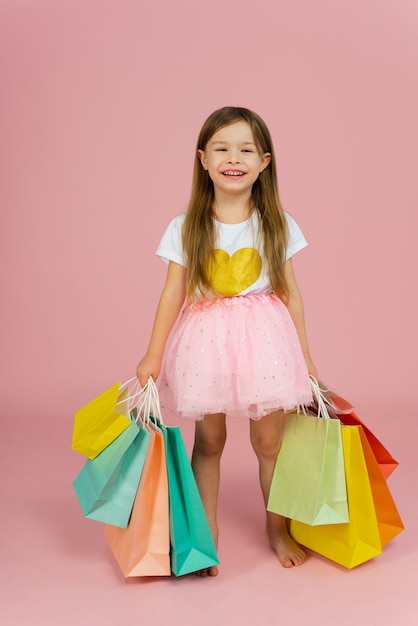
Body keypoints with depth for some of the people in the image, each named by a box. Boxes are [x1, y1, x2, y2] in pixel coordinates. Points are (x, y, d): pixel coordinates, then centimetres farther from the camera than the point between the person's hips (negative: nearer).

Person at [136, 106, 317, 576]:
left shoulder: (277, 225, 0)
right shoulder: (185, 228, -2)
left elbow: (290, 292, 4)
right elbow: (173, 294, 0)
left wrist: (305, 357, 7)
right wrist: (153, 356, -1)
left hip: (265, 339, 1)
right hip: (207, 342, 0)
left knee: (269, 441, 9)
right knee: (208, 440, 10)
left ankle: (277, 528, 31)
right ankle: (206, 534, 26)